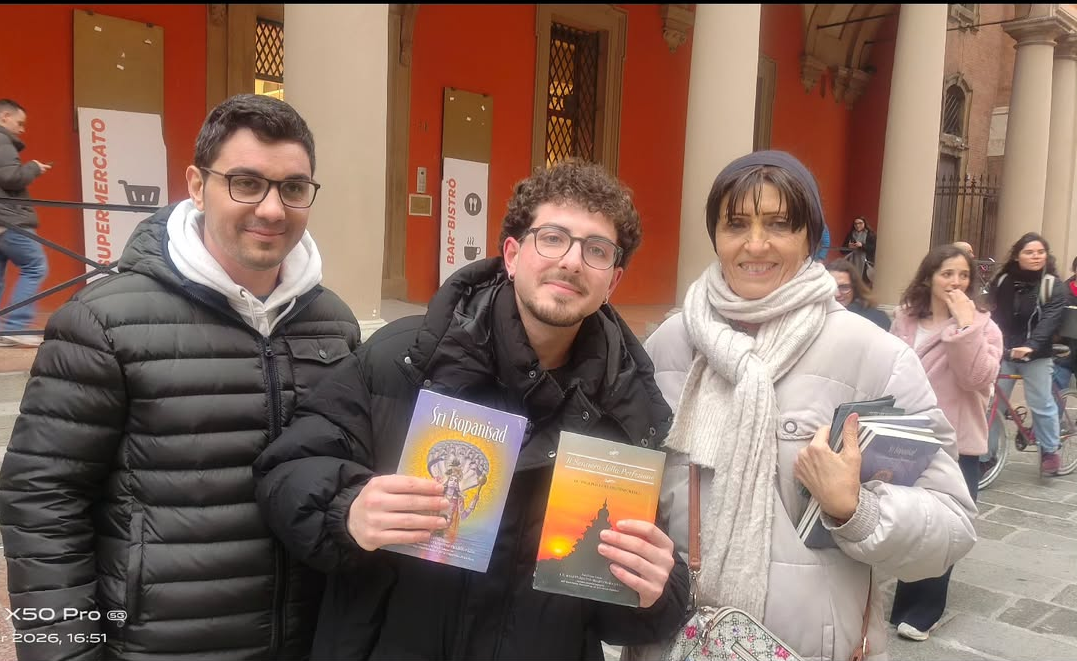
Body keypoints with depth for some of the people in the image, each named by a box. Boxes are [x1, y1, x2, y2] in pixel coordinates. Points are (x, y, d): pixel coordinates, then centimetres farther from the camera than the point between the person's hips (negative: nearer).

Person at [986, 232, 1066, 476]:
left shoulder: (1053, 286, -4)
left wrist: (1030, 346, -33)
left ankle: (1050, 450, 25)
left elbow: (1049, 320, -17)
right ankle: (985, 455, 10)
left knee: (1041, 404, 2)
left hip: (1036, 355, -2)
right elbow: (991, 313, 3)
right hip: (1001, 351, 2)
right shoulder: (1001, 281, 5)